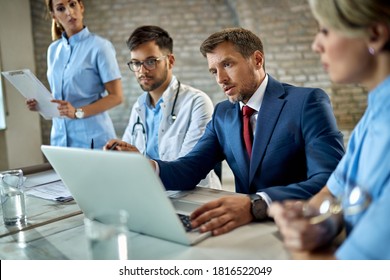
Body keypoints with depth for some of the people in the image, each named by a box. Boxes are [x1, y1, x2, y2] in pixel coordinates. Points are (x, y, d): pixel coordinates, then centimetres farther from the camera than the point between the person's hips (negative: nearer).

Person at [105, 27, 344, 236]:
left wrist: (256, 204, -38)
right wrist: (144, 166, -21)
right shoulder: (223, 113, 8)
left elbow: (331, 183, -23)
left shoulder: (308, 102, -11)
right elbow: (190, 170, 0)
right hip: (249, 226, 4)